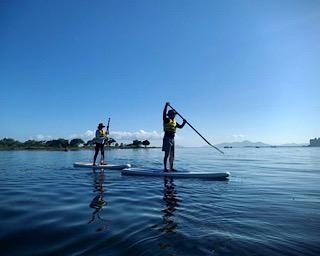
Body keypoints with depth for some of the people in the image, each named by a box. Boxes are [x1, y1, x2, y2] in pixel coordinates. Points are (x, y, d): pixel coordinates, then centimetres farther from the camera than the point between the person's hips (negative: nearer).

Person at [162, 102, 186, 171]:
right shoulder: (166, 120, -5)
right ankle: (165, 168, -3)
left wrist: (184, 122, -1)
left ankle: (171, 168, 20)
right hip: (167, 138, -8)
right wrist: (166, 105, -30)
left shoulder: (174, 122, 17)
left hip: (172, 139, 8)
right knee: (167, 154, -8)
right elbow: (164, 113, -21)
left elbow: (180, 126, 17)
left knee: (172, 155, 11)